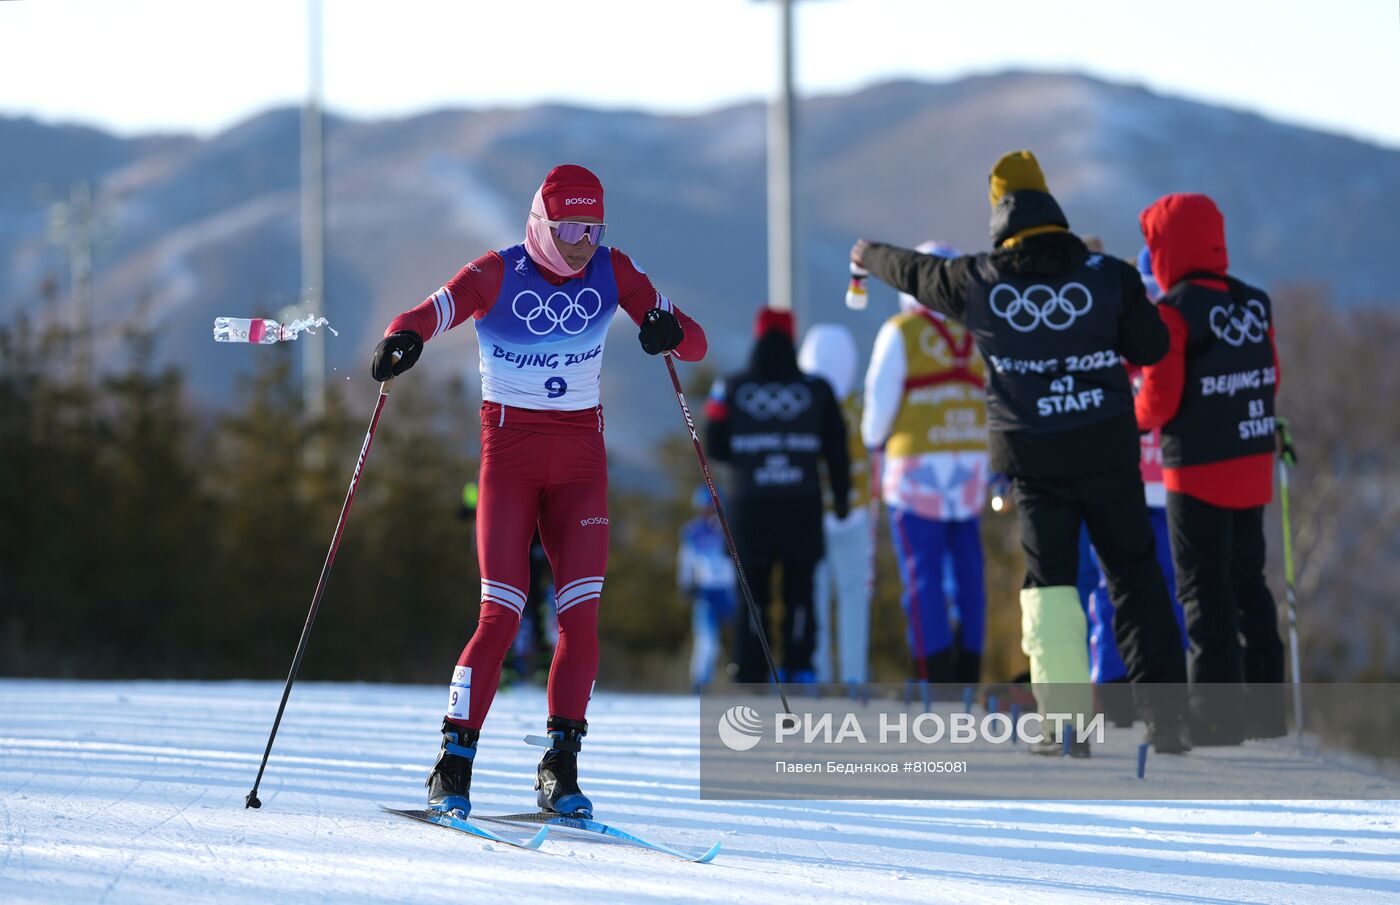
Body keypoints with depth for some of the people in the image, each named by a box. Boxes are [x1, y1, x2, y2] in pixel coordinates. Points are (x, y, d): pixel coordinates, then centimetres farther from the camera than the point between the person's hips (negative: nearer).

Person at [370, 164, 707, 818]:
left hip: (580, 455, 3)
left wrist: (671, 333, -26)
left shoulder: (612, 272, 1)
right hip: (509, 448, -3)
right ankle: (454, 761, -3)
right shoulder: (497, 275, -8)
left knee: (581, 612, -8)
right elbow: (429, 314, -22)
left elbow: (695, 345, -2)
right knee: (502, 613, -12)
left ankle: (560, 768, -1)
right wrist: (402, 339, -46)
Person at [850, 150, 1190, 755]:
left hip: (1033, 458, 0)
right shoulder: (1107, 275, -4)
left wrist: (869, 255, 39)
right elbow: (1152, 346, 4)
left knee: (1048, 579, 5)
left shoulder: (979, 281, -2)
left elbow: (915, 272, 18)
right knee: (1134, 575, 9)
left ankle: (1067, 721, -6)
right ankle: (1165, 715, 5)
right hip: (1109, 449, 0)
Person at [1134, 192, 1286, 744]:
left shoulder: (1174, 312, -16)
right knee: (1247, 581, 17)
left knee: (1204, 590, -1)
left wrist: (1139, 417, 4)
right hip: (1253, 465, 7)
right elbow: (1270, 381, 10)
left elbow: (1160, 398, -16)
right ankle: (1265, 706, 20)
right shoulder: (1254, 303, 4)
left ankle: (1217, 714, -3)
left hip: (1198, 471, -6)